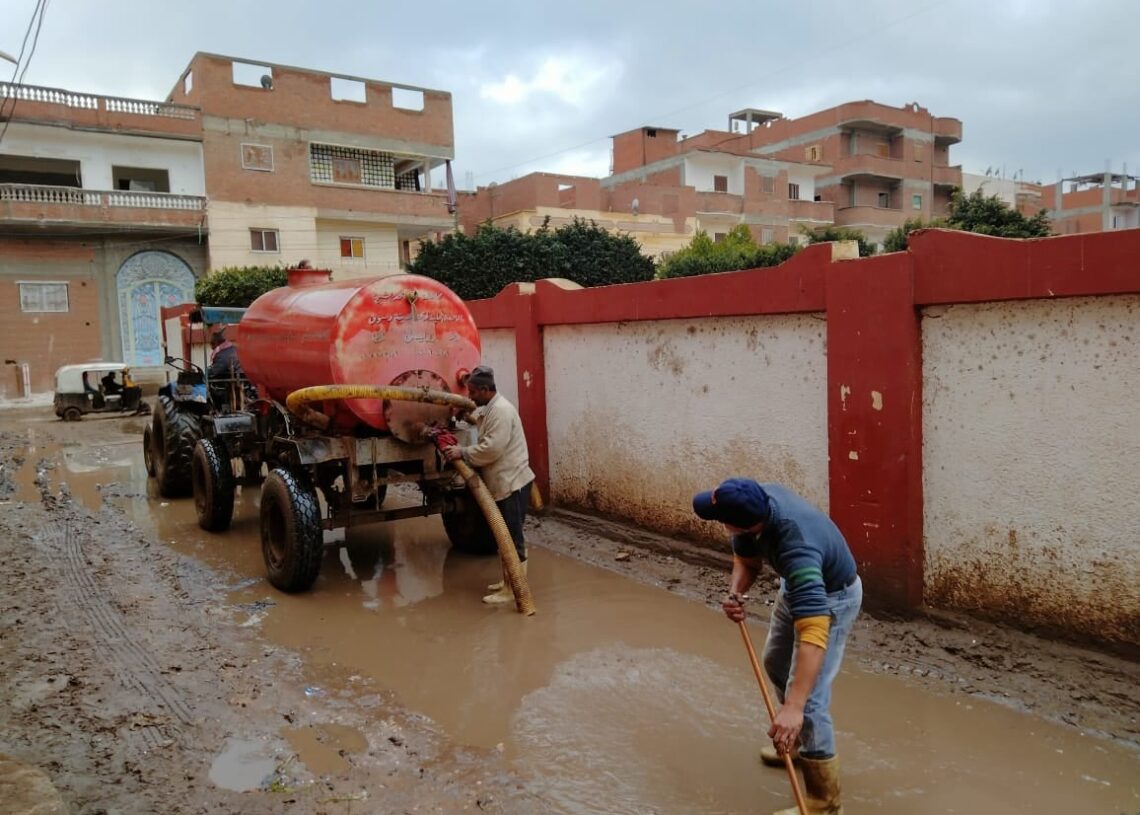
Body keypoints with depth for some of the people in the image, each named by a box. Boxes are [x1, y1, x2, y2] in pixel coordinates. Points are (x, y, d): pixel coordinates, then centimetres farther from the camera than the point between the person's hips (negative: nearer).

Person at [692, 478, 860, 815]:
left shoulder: (797, 548, -46)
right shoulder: (757, 502, -24)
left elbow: (813, 634, -51)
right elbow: (746, 558, -5)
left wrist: (793, 708, -55)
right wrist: (735, 593, -26)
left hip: (831, 597, -8)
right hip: (797, 585, 8)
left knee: (809, 698, -13)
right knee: (776, 664, 25)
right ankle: (798, 741, 47)